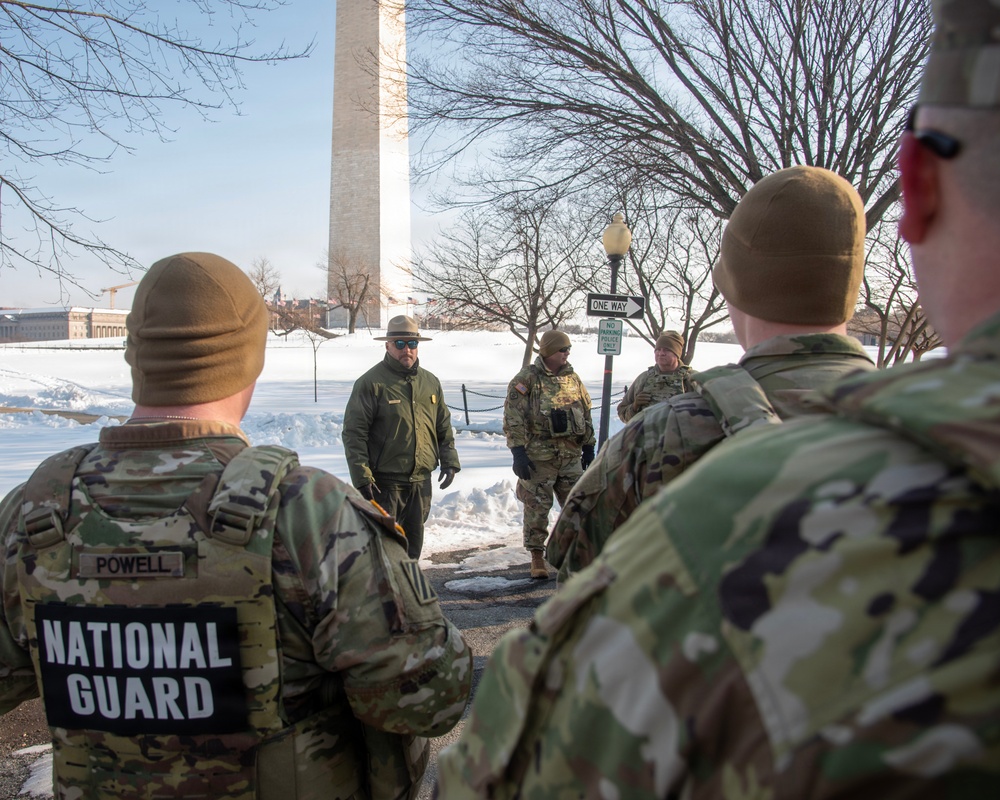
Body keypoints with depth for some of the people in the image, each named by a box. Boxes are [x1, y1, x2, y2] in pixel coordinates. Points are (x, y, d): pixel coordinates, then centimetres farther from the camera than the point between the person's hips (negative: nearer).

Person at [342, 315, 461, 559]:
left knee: (413, 543, 15)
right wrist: (361, 476, -16)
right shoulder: (371, 382, -8)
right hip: (384, 481, -6)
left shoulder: (430, 382, 11)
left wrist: (449, 461, 7)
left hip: (421, 481, 6)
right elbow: (354, 433, -10)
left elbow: (444, 427, 19)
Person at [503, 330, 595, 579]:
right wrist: (518, 453, -15)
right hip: (539, 457, -5)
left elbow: (586, 415, 19)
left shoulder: (573, 379, 11)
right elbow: (513, 420, -10)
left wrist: (589, 447, 15)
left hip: (571, 456, 5)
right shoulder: (527, 379, -7)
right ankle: (537, 557, 15)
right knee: (537, 508, 3)